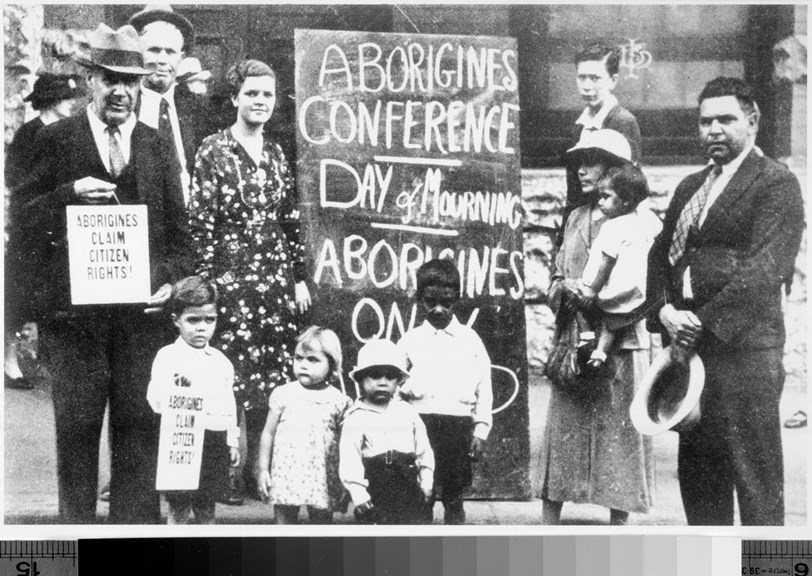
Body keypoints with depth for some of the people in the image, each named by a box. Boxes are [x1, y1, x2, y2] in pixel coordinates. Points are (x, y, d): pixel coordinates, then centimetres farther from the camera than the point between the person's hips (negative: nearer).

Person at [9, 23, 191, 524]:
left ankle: (136, 521, 16)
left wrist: (173, 281, -2)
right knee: (76, 426, 6)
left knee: (140, 425, 5)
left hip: (142, 308, 2)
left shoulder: (155, 145, 11)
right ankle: (77, 523, 19)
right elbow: (22, 215, 2)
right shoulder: (56, 139, 6)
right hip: (74, 308, -1)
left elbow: (179, 229, 12)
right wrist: (70, 195, -14)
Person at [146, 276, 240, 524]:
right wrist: (175, 388, -38)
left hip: (216, 442, 5)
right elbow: (155, 399, -18)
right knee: (179, 509, 2)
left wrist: (232, 442, 17)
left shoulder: (221, 360, 12)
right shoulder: (168, 356, -5)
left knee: (207, 508, 14)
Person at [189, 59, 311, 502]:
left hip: (277, 278, 5)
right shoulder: (214, 150, -3)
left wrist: (300, 277, 12)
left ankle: (260, 467, 18)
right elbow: (200, 222, -7)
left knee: (275, 375, 6)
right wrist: (206, 281, -11)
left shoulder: (275, 153, 13)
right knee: (235, 378, -3)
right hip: (232, 278, -5)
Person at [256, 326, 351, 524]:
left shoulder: (339, 401, -1)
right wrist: (263, 470, 5)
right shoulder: (283, 394, 1)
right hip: (286, 476, 1)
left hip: (323, 481, -1)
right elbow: (268, 433, 7)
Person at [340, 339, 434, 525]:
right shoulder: (356, 418, -3)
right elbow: (349, 458, -7)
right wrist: (358, 495, -13)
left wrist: (426, 485, 5)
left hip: (409, 486, 3)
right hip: (376, 491, -3)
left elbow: (423, 449, 10)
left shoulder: (407, 412, 7)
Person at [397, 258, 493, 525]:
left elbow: (484, 387, 7)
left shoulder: (470, 339, 9)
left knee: (453, 496, 6)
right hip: (421, 422, 0)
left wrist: (481, 430, 1)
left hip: (459, 424, 0)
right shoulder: (410, 341, 9)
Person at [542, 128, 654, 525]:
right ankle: (547, 528, 11)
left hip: (621, 346, -5)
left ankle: (618, 527, 14)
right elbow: (556, 277, 15)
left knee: (618, 435, 2)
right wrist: (565, 289, -8)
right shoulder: (576, 218, 15)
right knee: (561, 431, 4)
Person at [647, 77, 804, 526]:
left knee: (755, 476, -3)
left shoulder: (776, 182, -3)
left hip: (744, 346, -7)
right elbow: (660, 255, 15)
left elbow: (764, 270, -14)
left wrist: (704, 324, -17)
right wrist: (666, 312, -3)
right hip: (691, 345, 7)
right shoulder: (690, 188, 20)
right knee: (698, 472, 13)